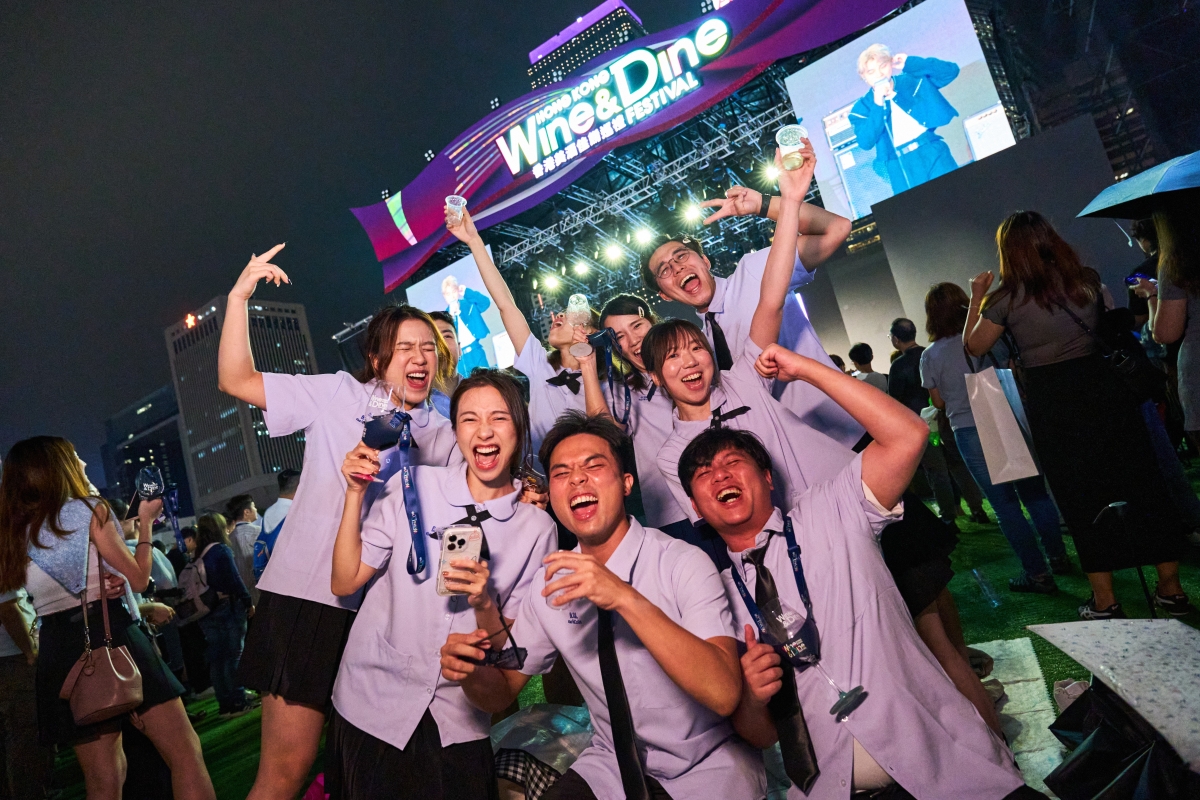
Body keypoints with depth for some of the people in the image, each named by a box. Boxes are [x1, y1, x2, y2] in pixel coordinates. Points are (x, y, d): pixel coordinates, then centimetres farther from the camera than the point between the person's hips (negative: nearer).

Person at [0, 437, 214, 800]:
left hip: (57, 650, 7)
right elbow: (138, 579, -2)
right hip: (110, 635, -7)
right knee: (185, 754, -4)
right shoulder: (88, 509, -4)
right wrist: (145, 524, 9)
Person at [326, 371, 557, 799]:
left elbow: (509, 646, -3)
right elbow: (345, 581, -6)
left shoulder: (538, 528, -7)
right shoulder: (411, 487, -8)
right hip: (373, 703, 0)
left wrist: (484, 603, -23)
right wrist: (355, 494, -14)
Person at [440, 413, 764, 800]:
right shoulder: (551, 583, -3)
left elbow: (724, 694, -29)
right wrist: (471, 671, -18)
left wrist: (626, 598, -37)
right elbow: (502, 692, 4)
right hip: (612, 766, 2)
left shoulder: (684, 563, -18)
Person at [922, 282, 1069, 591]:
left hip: (969, 433, -3)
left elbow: (939, 401, 2)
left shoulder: (930, 356, -6)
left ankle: (1037, 572, 11)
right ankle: (1058, 557, 30)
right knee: (1035, 492, 18)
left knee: (1005, 504, 4)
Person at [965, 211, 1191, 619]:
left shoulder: (1006, 298, -8)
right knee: (1141, 481, 12)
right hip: (1105, 386, 3)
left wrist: (977, 297, 12)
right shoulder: (1087, 279, 3)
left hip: (1052, 402, -3)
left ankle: (1104, 600, 17)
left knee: (1082, 498, 8)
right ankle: (1171, 588, 23)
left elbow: (973, 346, 4)